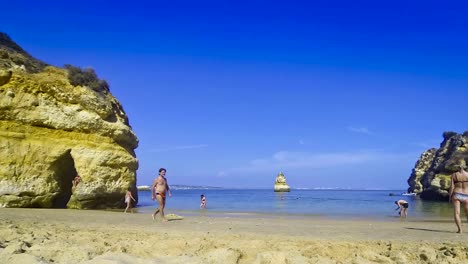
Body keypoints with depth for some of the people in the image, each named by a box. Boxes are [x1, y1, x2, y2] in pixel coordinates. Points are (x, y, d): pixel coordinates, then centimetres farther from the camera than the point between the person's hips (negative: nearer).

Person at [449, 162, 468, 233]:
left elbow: (452, 187, -5)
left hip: (456, 195, -1)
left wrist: (450, 196, 2)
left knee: (456, 213, -4)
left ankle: (460, 229, -15)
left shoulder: (454, 175, -1)